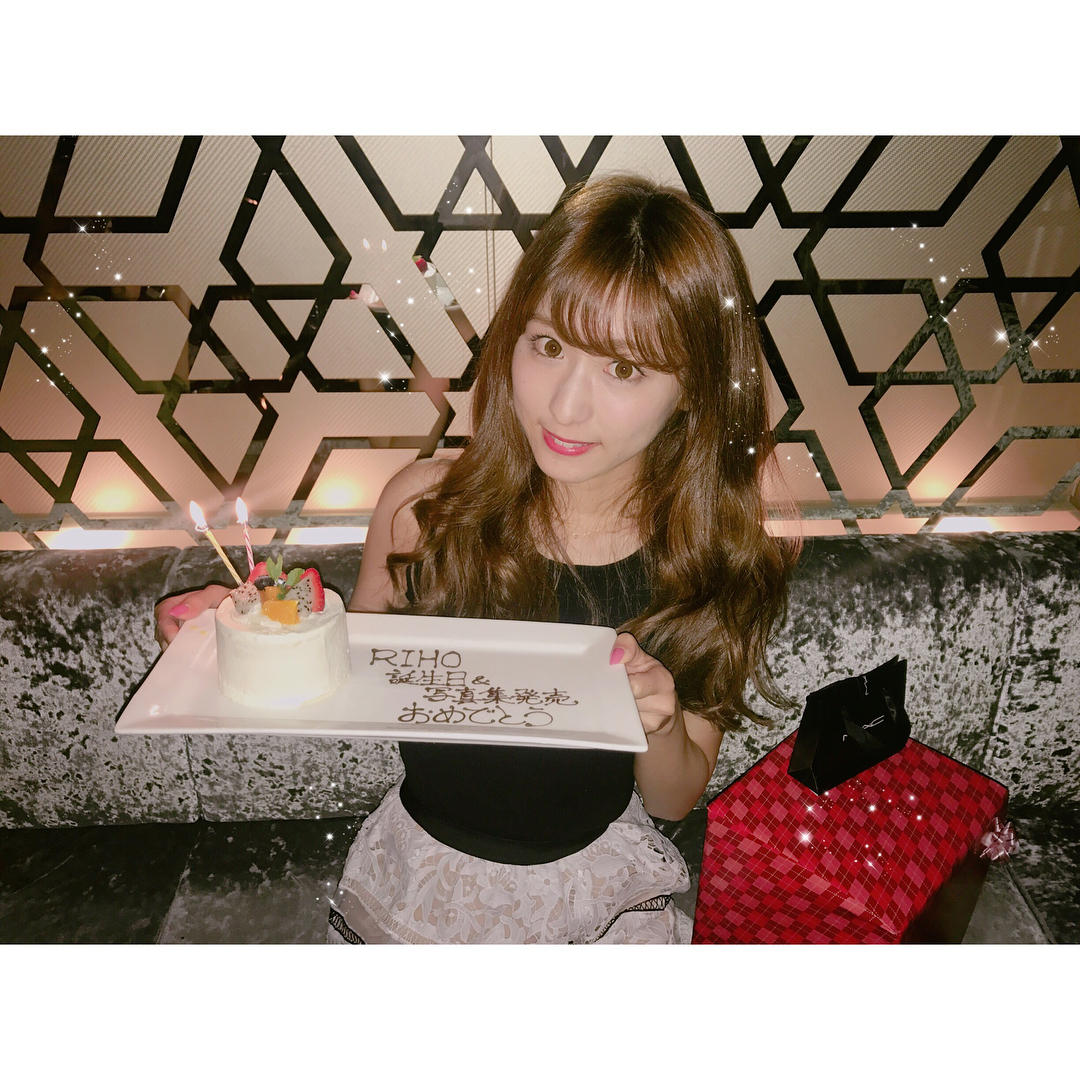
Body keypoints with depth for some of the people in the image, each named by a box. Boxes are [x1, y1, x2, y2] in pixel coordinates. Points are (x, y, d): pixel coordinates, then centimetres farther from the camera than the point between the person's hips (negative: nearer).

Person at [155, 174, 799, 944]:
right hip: (416, 872, 0)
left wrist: (659, 725, -29)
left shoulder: (711, 548, -18)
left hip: (592, 892, 1)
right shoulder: (426, 503, -20)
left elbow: (675, 799, -8)